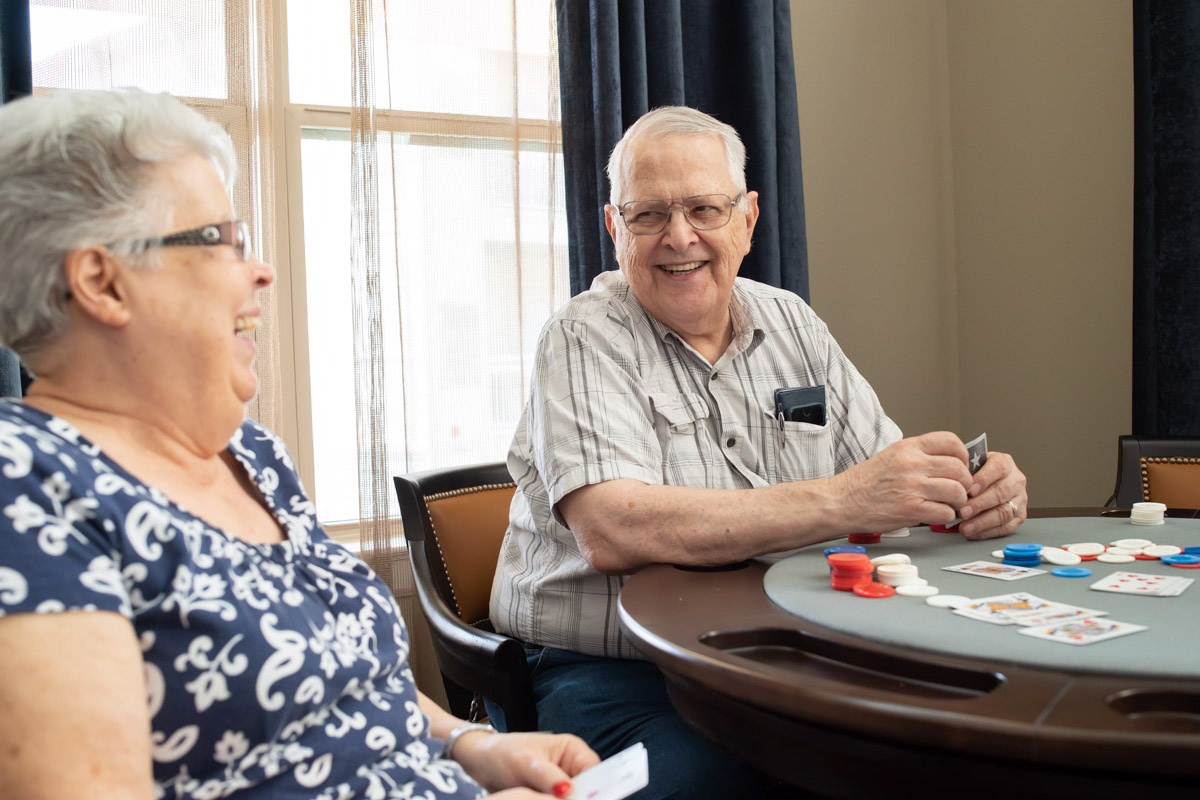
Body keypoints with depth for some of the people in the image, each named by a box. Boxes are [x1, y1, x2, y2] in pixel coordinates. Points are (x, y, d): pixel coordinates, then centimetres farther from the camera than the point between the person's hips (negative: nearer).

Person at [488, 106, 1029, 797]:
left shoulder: (791, 322, 11)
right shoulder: (586, 342, -7)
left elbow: (890, 476, 12)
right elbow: (612, 532, -24)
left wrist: (980, 492, -12)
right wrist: (840, 502, -28)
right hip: (620, 674, -5)